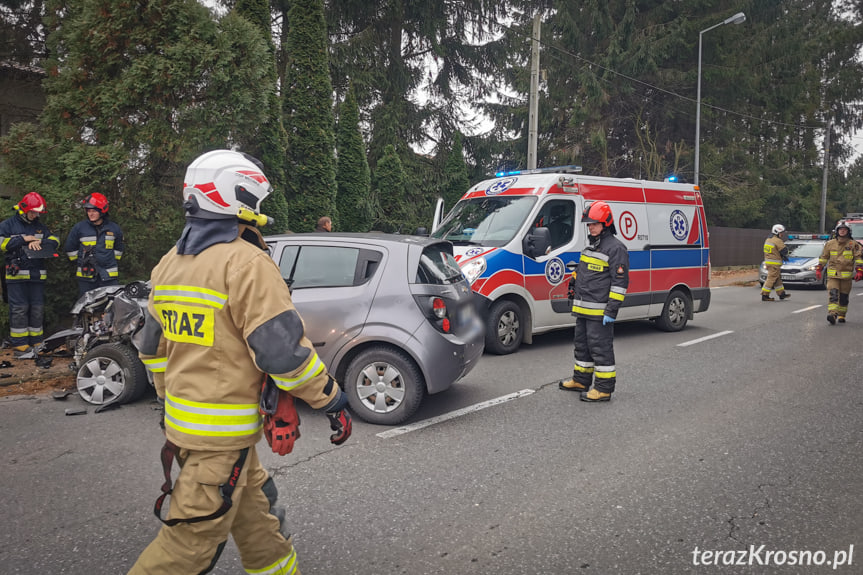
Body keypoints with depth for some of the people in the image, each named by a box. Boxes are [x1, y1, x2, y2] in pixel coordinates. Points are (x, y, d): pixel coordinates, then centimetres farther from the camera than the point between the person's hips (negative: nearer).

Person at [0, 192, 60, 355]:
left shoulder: (40, 226, 16)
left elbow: (54, 240, 7)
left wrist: (40, 242, -12)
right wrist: (23, 239, -12)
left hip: (37, 274, 4)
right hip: (17, 274, -4)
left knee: (38, 309, 6)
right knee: (19, 309, -5)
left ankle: (36, 341, 14)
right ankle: (19, 344, 0)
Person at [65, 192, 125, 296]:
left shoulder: (114, 228, 6)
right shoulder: (79, 227, 2)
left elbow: (118, 248, 22)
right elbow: (70, 249, 14)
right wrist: (80, 262, 13)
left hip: (109, 276, 0)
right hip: (86, 276, 0)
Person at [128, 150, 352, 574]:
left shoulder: (169, 264, 10)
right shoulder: (247, 262, -18)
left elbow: (151, 345, 16)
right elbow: (282, 349, -22)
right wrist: (333, 401, -11)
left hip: (181, 419, 9)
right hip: (222, 431, -9)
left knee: (253, 514, 22)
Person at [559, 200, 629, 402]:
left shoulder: (615, 247, -12)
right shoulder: (590, 245, 17)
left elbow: (620, 282, -15)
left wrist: (612, 310, -20)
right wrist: (576, 298, 25)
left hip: (599, 310, -10)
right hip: (583, 308, 10)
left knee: (600, 347, -5)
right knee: (582, 343, 18)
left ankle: (604, 388, 2)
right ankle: (581, 380, 30)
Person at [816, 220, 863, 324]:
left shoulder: (853, 244, 4)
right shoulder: (830, 243, 7)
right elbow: (823, 257, 15)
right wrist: (818, 269, 12)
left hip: (846, 275, 0)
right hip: (832, 274, 0)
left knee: (844, 297, 8)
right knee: (833, 294, -15)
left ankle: (841, 315, 19)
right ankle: (832, 314, -26)